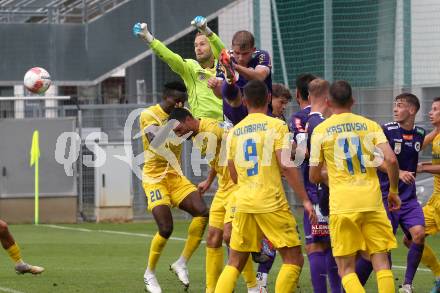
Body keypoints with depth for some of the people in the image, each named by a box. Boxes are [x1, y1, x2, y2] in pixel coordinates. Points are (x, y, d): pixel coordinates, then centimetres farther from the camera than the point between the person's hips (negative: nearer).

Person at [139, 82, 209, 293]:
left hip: (176, 176, 6)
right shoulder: (149, 115, -9)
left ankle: (182, 263, -5)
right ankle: (149, 274, 7)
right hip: (155, 178, -6)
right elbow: (155, 142, -25)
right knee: (166, 228, -16)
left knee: (202, 212, -16)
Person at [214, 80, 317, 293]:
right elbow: (286, 165, -12)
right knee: (294, 259, 3)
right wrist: (305, 199, -8)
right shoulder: (276, 125, -3)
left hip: (243, 203, 5)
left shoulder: (234, 132, 11)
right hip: (271, 203, -5)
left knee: (234, 263, 11)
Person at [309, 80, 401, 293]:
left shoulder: (321, 130, 3)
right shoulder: (370, 125, 7)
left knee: (346, 268, 3)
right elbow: (391, 160, -6)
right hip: (372, 201, 2)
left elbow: (314, 176, 6)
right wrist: (393, 191, 8)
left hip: (342, 204, -2)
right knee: (381, 263, 7)